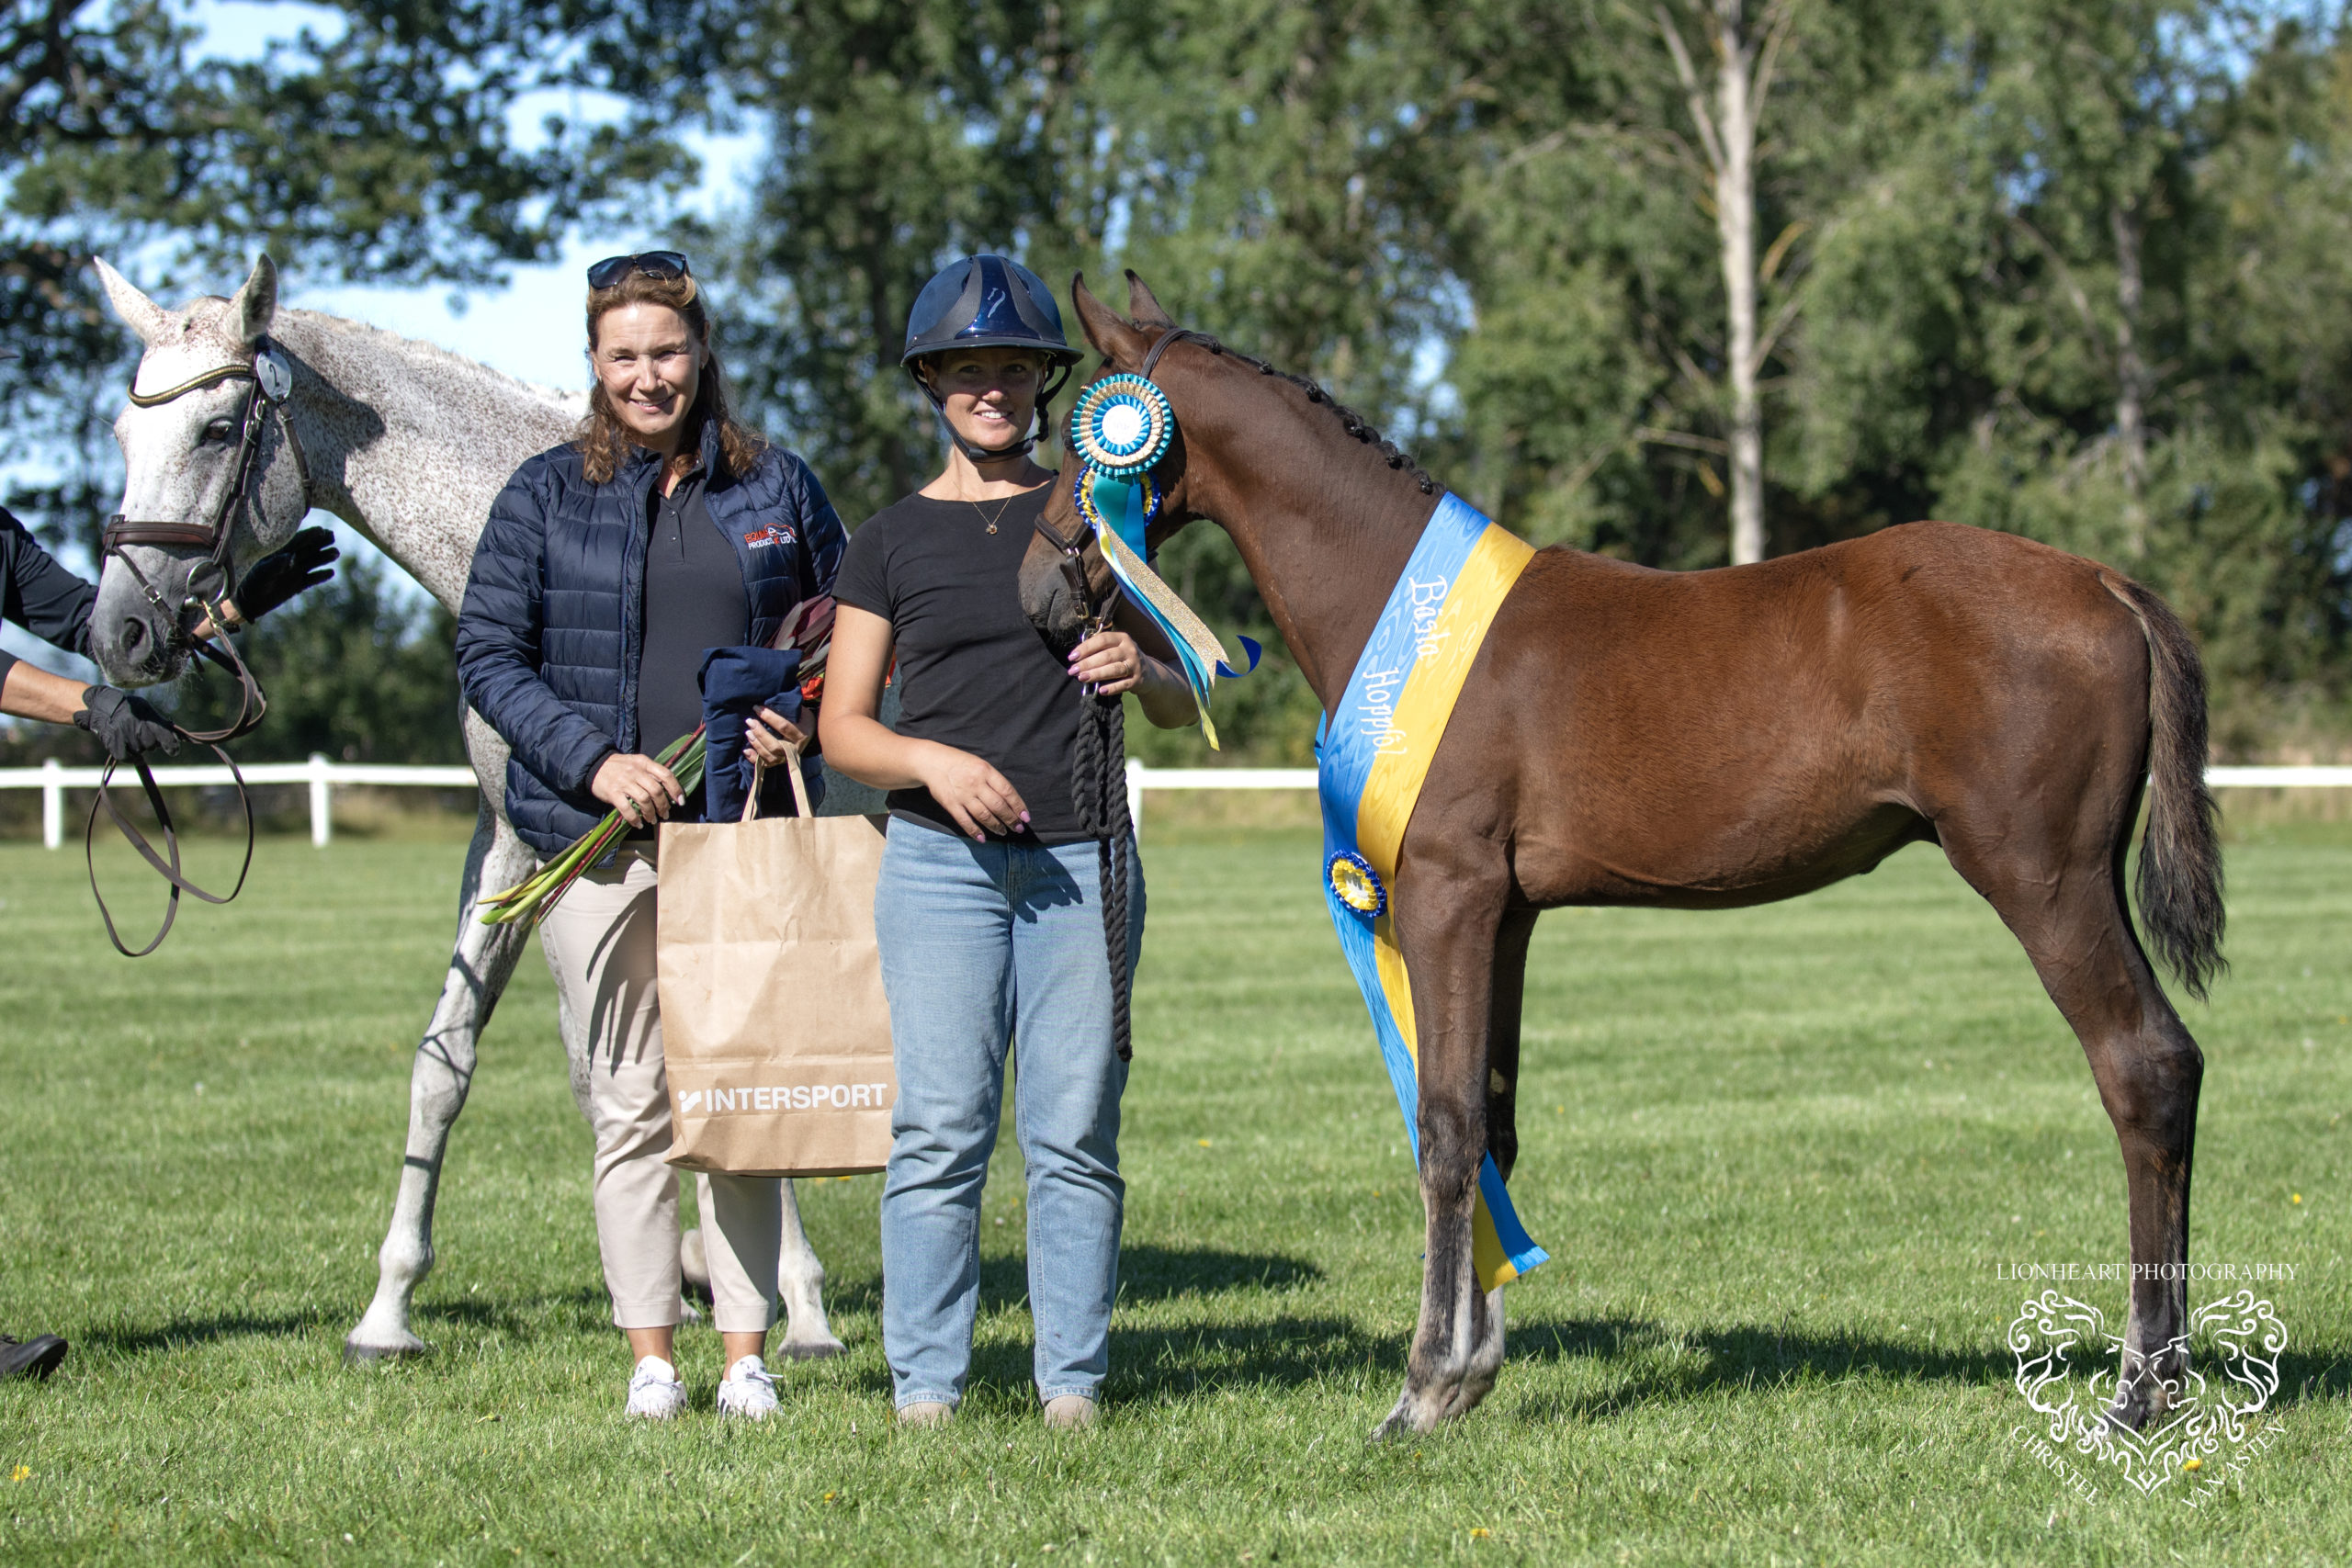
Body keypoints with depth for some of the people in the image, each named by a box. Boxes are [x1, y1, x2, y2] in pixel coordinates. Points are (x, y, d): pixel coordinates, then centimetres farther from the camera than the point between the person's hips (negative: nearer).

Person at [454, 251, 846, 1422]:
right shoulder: (546, 497, 3)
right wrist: (592, 758, -13)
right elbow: (489, 656, 0)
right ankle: (650, 1352, 10)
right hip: (600, 838, -1)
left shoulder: (778, 488, 8)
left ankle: (746, 1351, 10)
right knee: (631, 1102, 3)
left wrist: (803, 721, -5)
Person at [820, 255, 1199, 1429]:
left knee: (1076, 1134, -1)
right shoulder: (891, 541, 8)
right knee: (939, 1132, -5)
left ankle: (1072, 1378, 7)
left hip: (1081, 861, 1)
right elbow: (841, 728, 5)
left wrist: (1140, 671, -10)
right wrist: (933, 762, -14)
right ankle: (925, 1381, 1)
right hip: (939, 860, -1)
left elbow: (1183, 709, 13)